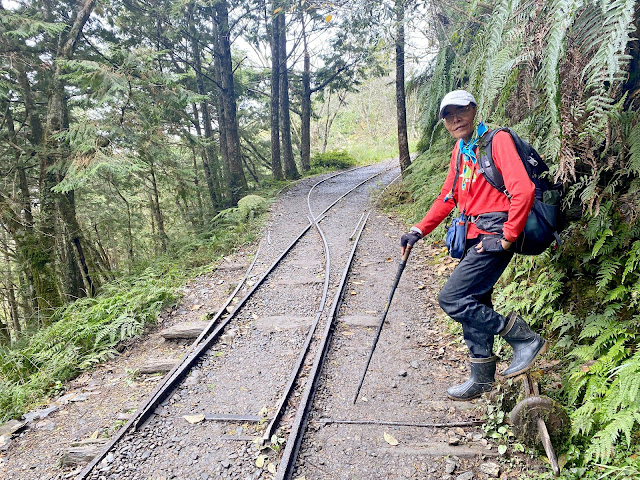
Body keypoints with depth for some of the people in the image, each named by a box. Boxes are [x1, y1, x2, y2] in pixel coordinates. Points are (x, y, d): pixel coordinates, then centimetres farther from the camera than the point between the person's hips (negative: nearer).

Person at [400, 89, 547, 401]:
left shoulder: (496, 140, -11)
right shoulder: (460, 151, 14)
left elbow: (523, 190, -21)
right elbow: (448, 197, 20)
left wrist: (507, 238, -18)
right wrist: (418, 231, 13)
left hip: (493, 236, -8)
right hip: (475, 237, 8)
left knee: (451, 299, -11)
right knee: (474, 306, 13)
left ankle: (525, 338, 3)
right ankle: (482, 379, 28)